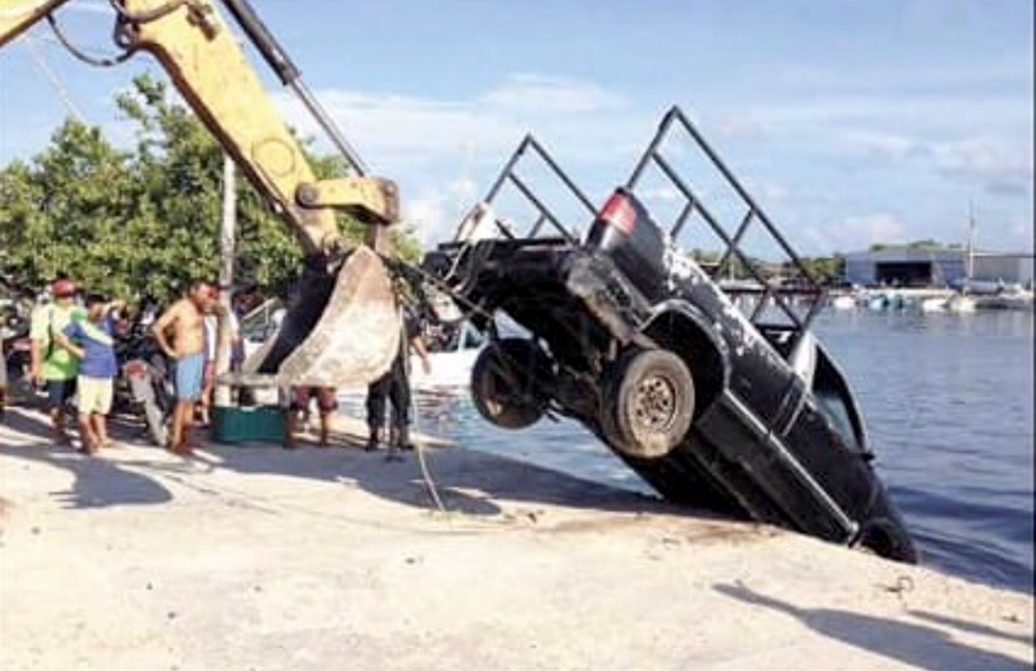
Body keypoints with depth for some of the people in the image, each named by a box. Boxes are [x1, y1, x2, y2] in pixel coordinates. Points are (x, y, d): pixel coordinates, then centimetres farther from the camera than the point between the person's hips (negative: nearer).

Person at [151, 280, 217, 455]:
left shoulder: (198, 308, 11)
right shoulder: (179, 307, -13)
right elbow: (156, 328, -19)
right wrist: (168, 351, -16)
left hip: (199, 358, 8)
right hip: (185, 359, -8)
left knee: (192, 400, 10)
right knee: (183, 400, -10)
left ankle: (186, 439, 16)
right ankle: (175, 442, -8)